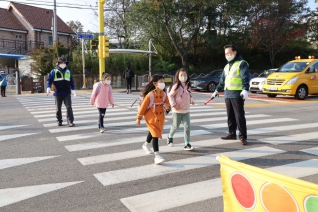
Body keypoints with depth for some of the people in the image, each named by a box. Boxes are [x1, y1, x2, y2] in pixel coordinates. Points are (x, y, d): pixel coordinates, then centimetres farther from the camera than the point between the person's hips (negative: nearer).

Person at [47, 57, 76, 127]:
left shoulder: (68, 72, 12)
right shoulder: (54, 72, 1)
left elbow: (71, 82, 16)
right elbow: (49, 80, -4)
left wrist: (73, 89, 8)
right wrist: (48, 87, -20)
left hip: (67, 93, 2)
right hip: (58, 93, -1)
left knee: (69, 107, -8)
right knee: (58, 108, 8)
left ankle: (70, 122, -7)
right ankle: (59, 121, 22)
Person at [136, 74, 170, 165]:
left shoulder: (164, 94, -6)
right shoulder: (150, 95, -22)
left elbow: (167, 103, 9)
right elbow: (143, 106, -13)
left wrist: (167, 106, -17)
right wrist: (138, 118, -7)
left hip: (160, 118, 7)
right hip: (151, 118, -6)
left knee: (153, 132, 27)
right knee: (155, 135, -17)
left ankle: (146, 145, 55)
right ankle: (157, 156, -18)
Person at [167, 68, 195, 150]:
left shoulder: (187, 86, 7)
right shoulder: (176, 86, -11)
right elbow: (170, 95, -11)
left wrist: (191, 100, 1)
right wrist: (174, 104, -18)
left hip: (186, 110, 5)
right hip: (177, 110, -5)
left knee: (187, 126, -3)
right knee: (175, 126, 8)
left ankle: (187, 144, 2)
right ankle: (170, 137, 38)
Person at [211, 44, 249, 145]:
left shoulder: (242, 63, -4)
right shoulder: (227, 66, 21)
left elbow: (245, 78, -16)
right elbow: (222, 80, 29)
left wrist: (245, 89, -27)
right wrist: (217, 90, 33)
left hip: (237, 94, -8)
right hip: (227, 94, 8)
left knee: (239, 116, -6)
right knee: (230, 116, 12)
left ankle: (243, 136, -1)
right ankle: (232, 134, 21)